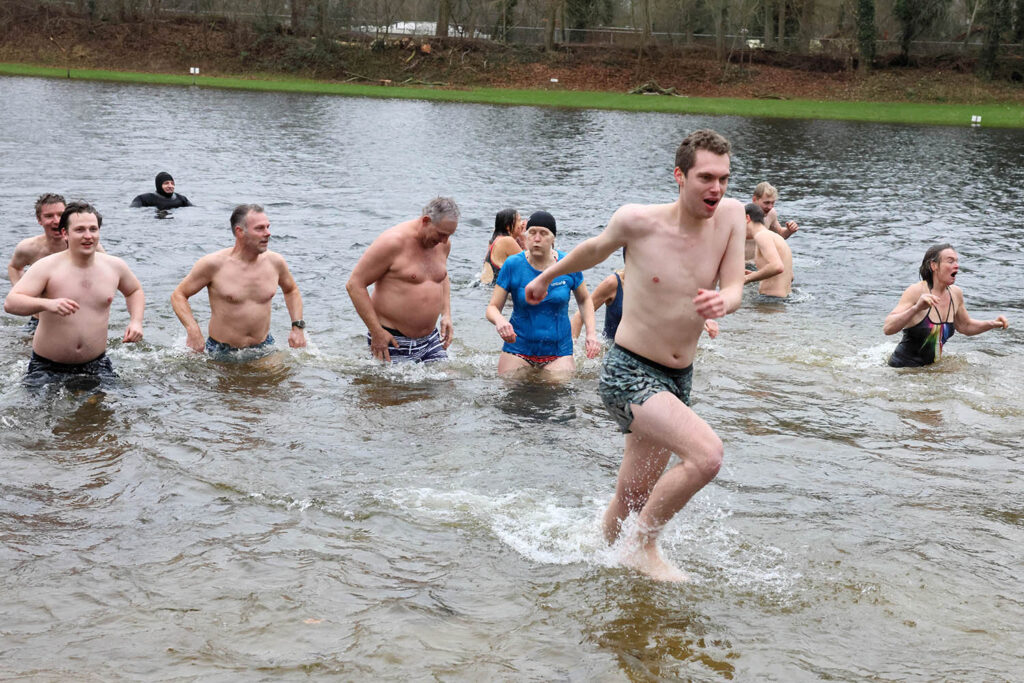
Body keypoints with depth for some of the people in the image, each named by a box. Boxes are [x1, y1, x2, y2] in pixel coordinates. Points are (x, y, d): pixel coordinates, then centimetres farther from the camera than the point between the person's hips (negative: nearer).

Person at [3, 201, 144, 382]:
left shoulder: (114, 266, 1)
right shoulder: (47, 267, -11)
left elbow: (135, 291, 23)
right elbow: (10, 303, -21)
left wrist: (136, 321, 4)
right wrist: (46, 304, -39)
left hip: (95, 364, 2)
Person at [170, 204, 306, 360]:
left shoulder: (275, 262, -2)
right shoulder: (214, 264, -13)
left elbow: (291, 290, 19)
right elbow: (179, 295, -5)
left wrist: (297, 327, 6)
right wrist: (193, 331, -21)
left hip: (264, 349, 4)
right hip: (221, 354, -4)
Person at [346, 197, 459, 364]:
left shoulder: (442, 243, 6)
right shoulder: (392, 242, -16)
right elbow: (355, 284, -15)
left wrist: (446, 314, 13)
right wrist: (376, 331, -17)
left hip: (430, 340, 6)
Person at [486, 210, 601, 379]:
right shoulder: (512, 265, -6)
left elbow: (584, 300, 14)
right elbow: (492, 307, -4)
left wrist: (591, 333, -1)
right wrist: (499, 321, -28)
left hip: (558, 350, 1)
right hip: (518, 349, 0)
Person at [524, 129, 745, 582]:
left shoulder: (730, 215, -5)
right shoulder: (638, 221, -14)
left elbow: (734, 289, -5)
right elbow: (596, 249, 7)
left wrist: (723, 302, -30)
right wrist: (547, 276, 24)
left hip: (678, 379, 5)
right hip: (628, 373, -5)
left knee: (633, 498, 17)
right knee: (707, 453, -25)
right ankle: (642, 545, -6)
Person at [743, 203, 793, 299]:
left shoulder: (761, 235, -11)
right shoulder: (774, 236, 19)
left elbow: (777, 267, -28)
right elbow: (790, 277, 24)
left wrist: (747, 278, -16)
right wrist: (754, 274, 22)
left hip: (772, 297, -9)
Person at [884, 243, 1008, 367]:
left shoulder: (955, 293, 2)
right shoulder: (916, 291, -18)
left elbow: (965, 327, 22)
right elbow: (887, 328, -29)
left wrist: (992, 324, 4)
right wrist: (916, 308, -43)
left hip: (931, 367, 8)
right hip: (904, 369, -7)